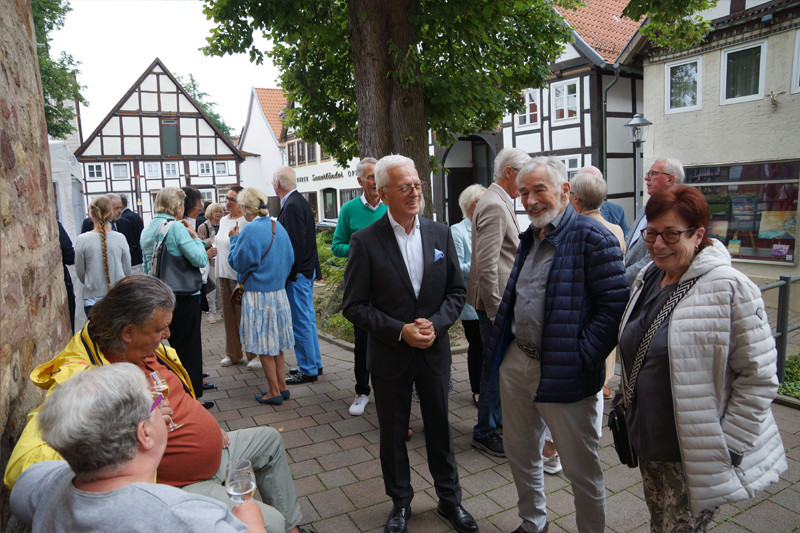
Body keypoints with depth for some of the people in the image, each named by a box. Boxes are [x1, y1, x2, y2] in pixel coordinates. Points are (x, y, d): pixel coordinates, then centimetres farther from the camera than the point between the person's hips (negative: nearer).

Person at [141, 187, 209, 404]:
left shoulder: (147, 230, 9)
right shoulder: (176, 227, -15)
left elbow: (147, 266, 15)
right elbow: (200, 259, -21)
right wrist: (195, 236, -9)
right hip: (184, 296, -8)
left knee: (175, 345, 18)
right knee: (190, 347, 3)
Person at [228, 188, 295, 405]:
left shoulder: (250, 230, -17)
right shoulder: (278, 227, 5)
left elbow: (238, 263, -12)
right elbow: (289, 258, 11)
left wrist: (234, 239, 0)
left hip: (258, 294, -7)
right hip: (279, 291, 7)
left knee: (264, 346, 4)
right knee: (275, 343, 17)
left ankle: (274, 392, 12)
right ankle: (281, 386, 24)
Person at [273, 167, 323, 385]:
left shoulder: (292, 206, -17)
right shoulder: (299, 201, 13)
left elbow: (296, 244, -23)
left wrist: (290, 274, -19)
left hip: (298, 274, -10)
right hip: (306, 270, 10)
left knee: (301, 322, -1)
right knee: (307, 319, 17)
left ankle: (308, 371, 9)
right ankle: (314, 363, 28)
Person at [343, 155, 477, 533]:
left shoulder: (441, 234, -1)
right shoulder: (365, 241, -11)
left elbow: (456, 292, 4)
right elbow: (354, 305, -10)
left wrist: (436, 324, -13)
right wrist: (400, 330, -19)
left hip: (435, 351, 3)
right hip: (390, 356, -2)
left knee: (440, 428, 18)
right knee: (393, 434, 15)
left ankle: (449, 499, 39)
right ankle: (400, 502, 38)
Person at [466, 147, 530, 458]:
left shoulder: (500, 202, 15)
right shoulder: (494, 206, -19)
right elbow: (487, 265, -25)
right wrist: (497, 311, -21)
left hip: (500, 300, 10)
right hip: (495, 301, -10)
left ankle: (497, 417, 37)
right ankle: (485, 432, 17)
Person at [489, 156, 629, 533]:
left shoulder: (592, 237, -14)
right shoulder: (529, 239, 12)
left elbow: (615, 304, -19)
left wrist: (580, 358, -20)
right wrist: (498, 346, 12)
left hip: (563, 374, -7)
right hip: (515, 364, 8)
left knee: (581, 469, 10)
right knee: (520, 453, 22)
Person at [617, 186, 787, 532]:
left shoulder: (730, 289, -17)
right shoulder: (646, 279, 5)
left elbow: (758, 379, -15)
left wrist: (726, 448, -15)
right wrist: (626, 406, 17)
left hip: (693, 457, -6)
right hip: (648, 445, 7)